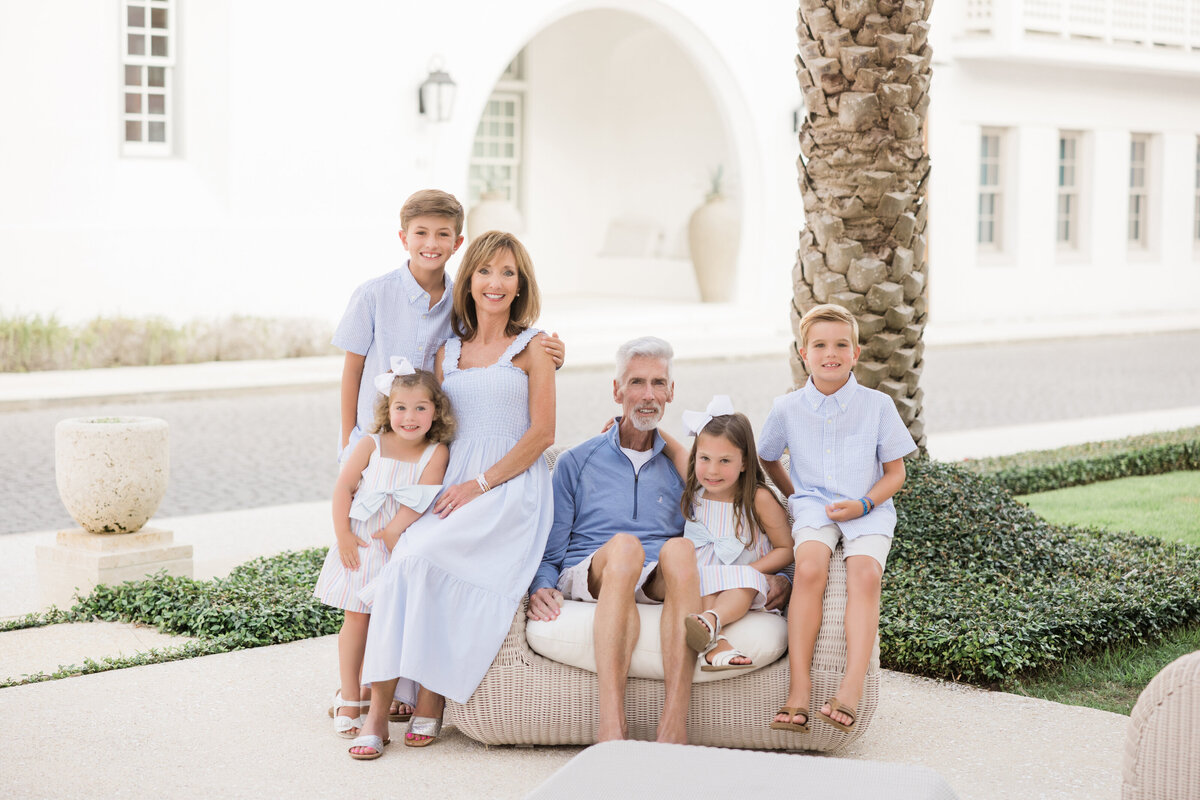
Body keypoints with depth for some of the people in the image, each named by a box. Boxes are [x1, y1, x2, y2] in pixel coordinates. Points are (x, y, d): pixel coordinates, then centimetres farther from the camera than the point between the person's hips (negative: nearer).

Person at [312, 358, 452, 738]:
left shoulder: (436, 453, -7)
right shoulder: (371, 445, -4)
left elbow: (422, 498, -15)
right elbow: (343, 487, -2)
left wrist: (393, 530, -23)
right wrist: (343, 534, -8)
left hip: (400, 550, 0)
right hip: (361, 547, 0)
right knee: (356, 619, 1)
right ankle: (349, 700, 8)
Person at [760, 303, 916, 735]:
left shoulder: (877, 405, 0)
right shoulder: (787, 408, 4)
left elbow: (895, 472, 6)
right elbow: (768, 458, 23)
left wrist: (863, 504, -10)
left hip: (868, 510, 0)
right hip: (814, 506, 0)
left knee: (864, 575, -30)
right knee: (810, 569, -31)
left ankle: (851, 688, -37)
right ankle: (799, 687, -32)